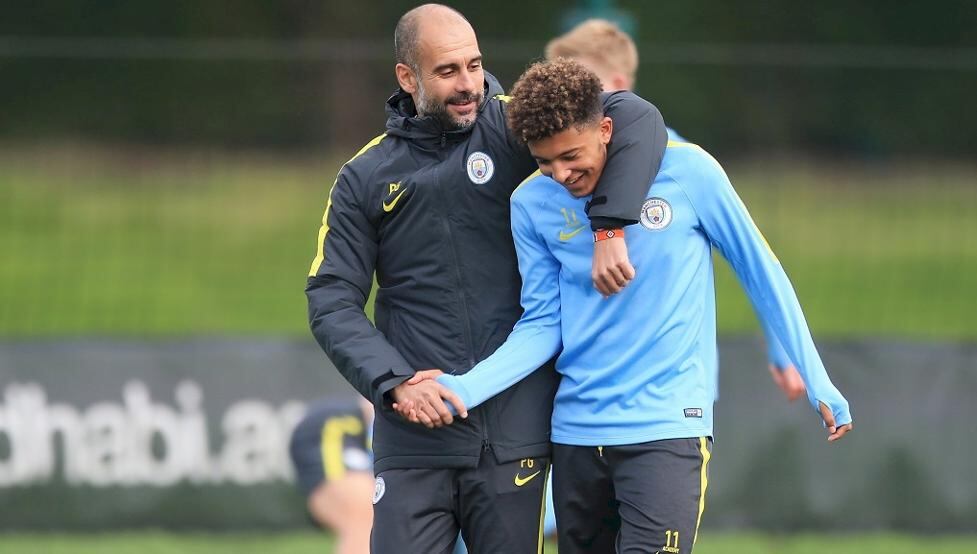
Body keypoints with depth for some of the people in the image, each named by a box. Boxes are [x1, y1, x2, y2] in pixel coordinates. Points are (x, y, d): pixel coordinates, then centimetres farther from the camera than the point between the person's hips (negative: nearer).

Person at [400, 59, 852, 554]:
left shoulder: (688, 172, -7)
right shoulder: (531, 205, 1)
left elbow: (761, 274, 3)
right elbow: (542, 326, 3)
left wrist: (816, 384, 7)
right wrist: (464, 388, -13)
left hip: (669, 426, -4)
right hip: (577, 433, 4)